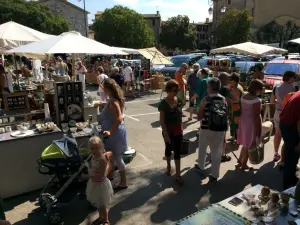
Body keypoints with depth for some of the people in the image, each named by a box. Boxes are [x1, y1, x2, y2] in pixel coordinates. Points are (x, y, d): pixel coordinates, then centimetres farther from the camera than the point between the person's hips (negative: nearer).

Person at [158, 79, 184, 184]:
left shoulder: (179, 101, -4)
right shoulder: (163, 103, -17)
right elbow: (161, 120, -15)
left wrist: (181, 128, 11)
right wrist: (166, 134, -17)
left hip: (178, 131, 3)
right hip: (168, 131, -3)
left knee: (177, 152, 5)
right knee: (168, 149, 18)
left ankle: (178, 175, 14)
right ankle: (168, 166, 43)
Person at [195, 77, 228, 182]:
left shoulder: (205, 99, -12)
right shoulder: (224, 100, -2)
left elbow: (199, 117, -9)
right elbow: (226, 116, 5)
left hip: (206, 128, -2)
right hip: (220, 130, 2)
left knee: (202, 149, 21)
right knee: (216, 152, 11)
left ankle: (201, 166, 40)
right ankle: (214, 174, 16)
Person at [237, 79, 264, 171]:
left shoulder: (244, 97, 3)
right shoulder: (256, 100, -20)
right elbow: (257, 116, -19)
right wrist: (258, 131, -13)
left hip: (243, 121, 7)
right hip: (252, 123, -7)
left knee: (245, 144, 22)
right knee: (249, 145, 9)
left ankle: (240, 162, 30)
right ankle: (244, 165, 22)